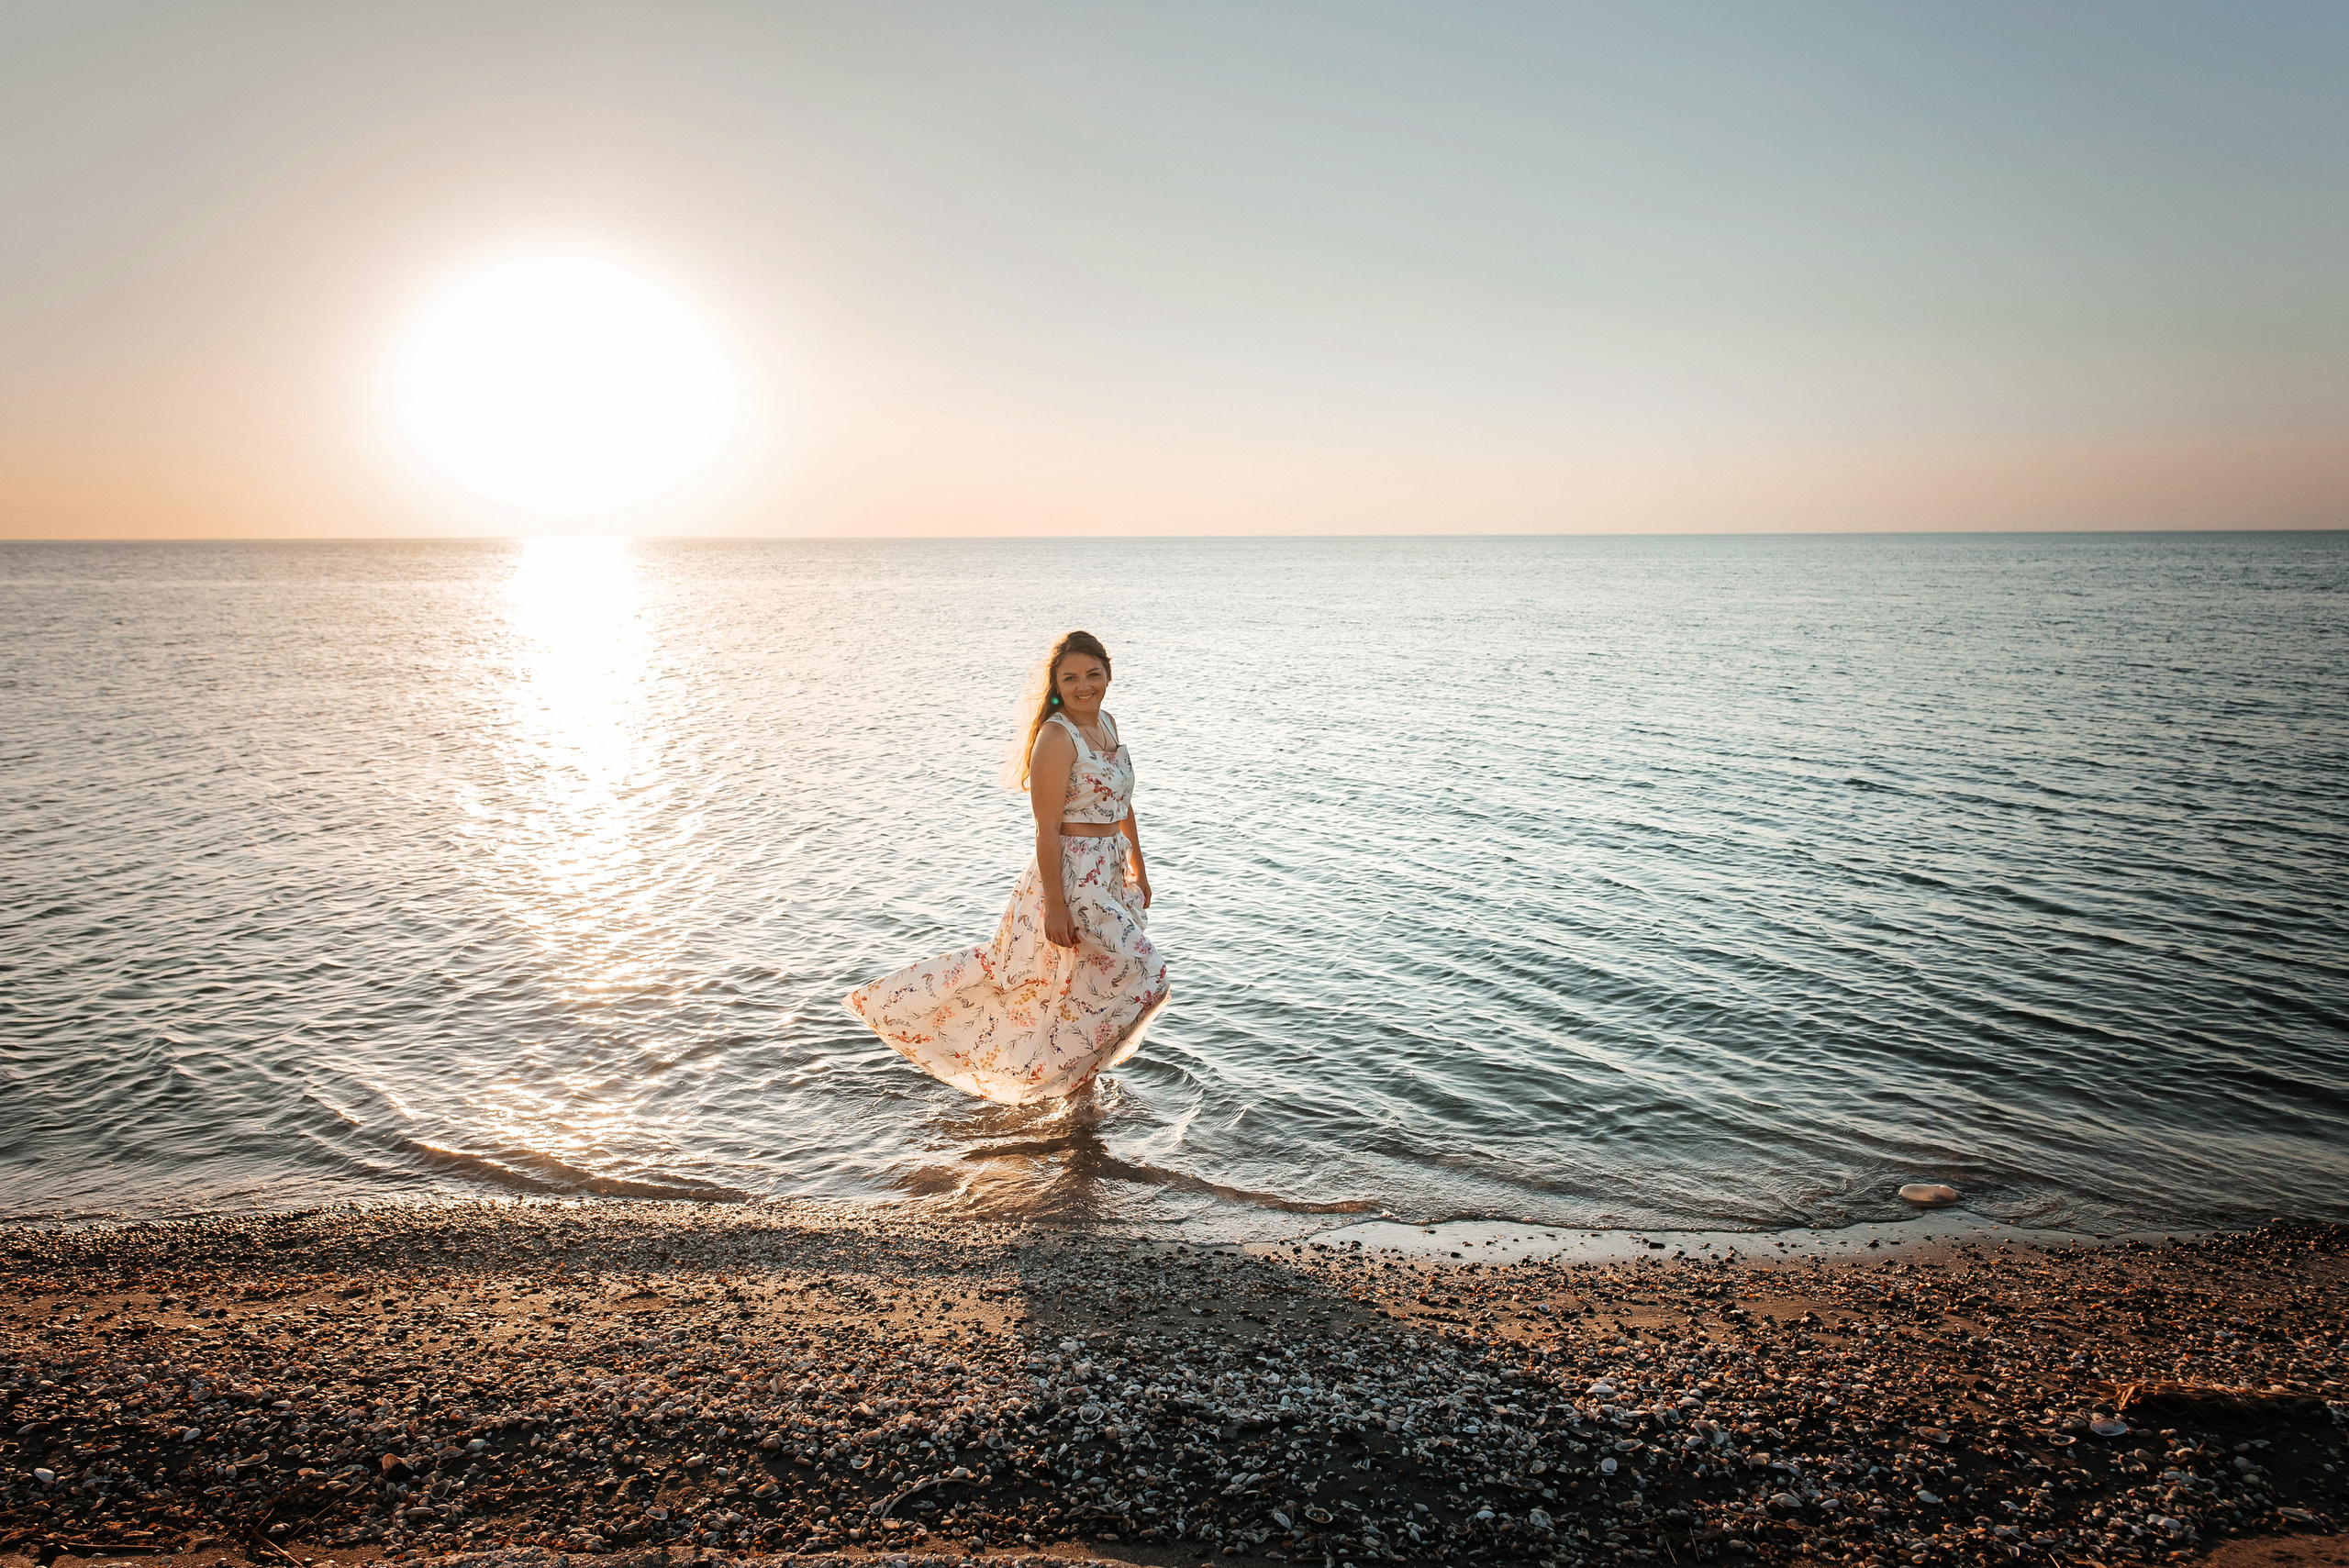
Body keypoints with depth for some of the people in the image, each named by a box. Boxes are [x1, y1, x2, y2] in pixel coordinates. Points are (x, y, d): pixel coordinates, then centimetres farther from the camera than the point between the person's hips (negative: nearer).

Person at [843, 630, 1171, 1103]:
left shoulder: (1106, 723, 9)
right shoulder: (1056, 737, -19)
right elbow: (1047, 829, -20)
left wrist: (1138, 868, 21)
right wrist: (1055, 904, -22)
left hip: (1109, 873, 8)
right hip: (1072, 875, -8)